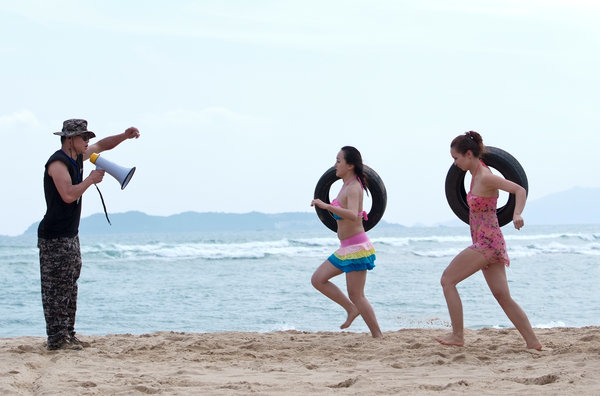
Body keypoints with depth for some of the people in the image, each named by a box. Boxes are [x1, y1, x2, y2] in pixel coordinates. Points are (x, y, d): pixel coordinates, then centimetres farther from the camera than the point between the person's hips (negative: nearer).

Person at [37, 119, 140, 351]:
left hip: (70, 235, 10)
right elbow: (68, 195, -29)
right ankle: (57, 338, -8)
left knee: (68, 287, 12)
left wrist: (124, 136, 12)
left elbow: (102, 145, 28)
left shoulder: (77, 157, 13)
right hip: (54, 237, -10)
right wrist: (91, 179, -16)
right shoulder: (58, 163, -16)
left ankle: (67, 334, 17)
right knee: (56, 288, -8)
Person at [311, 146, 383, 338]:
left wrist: (326, 206, -39)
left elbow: (353, 215, -37)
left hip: (356, 248, -10)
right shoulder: (346, 186, 11)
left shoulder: (353, 188, -17)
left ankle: (378, 335, 1)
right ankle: (351, 309, 9)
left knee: (356, 296, -6)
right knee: (318, 279, 6)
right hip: (346, 249, 10)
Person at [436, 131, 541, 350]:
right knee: (503, 297, 7)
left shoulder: (485, 178, -16)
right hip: (486, 243, 9)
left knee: (447, 280, -4)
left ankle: (457, 336, -4)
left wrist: (516, 214, -39)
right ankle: (533, 342, 6)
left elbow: (520, 190, -25)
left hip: (487, 242, -9)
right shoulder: (476, 174, 10)